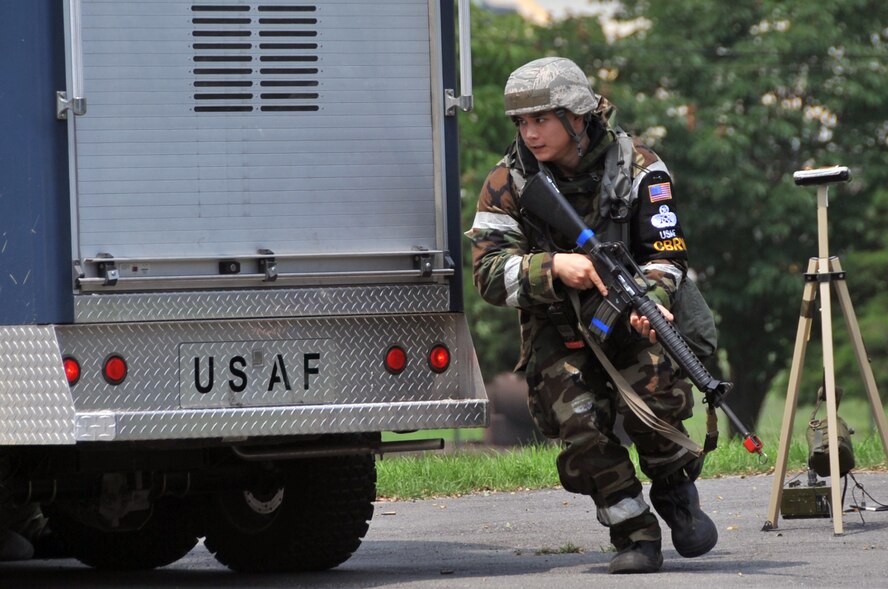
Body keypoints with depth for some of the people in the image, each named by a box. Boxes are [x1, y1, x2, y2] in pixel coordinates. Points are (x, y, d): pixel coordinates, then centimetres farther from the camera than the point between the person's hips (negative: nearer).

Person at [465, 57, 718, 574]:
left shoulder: (637, 167, -8)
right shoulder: (508, 185, -6)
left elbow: (667, 251, -11)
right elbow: (490, 273, -14)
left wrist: (648, 299, -33)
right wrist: (555, 267, -32)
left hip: (628, 316, -1)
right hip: (557, 327, 1)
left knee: (652, 389, -27)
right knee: (577, 416, -22)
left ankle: (675, 488, 4)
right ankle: (634, 534, -8)